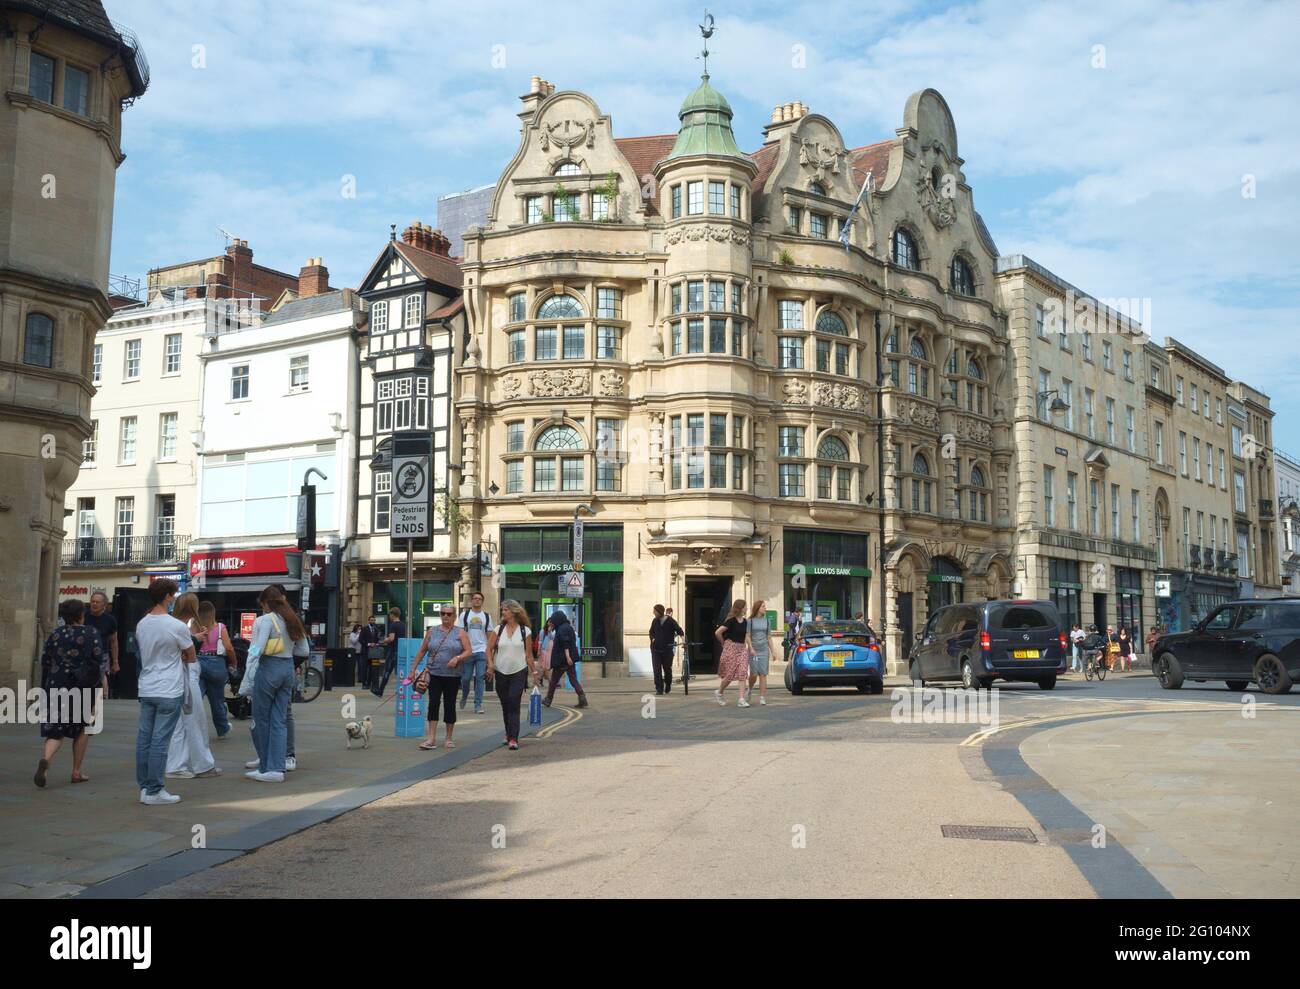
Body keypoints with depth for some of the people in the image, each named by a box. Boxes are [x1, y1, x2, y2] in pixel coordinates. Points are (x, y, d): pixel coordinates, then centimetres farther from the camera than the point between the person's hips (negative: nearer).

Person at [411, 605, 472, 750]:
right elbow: (422, 651, 12)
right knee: (433, 704, -8)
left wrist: (457, 658, -21)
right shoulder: (431, 631, 9)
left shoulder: (460, 632, 3)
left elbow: (469, 651, -4)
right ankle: (432, 738, -9)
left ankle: (449, 738, 16)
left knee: (450, 705, 5)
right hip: (434, 674, 1)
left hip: (452, 676, -1)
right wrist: (413, 669, 9)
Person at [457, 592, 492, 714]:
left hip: (481, 651, 1)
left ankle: (478, 705, -1)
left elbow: (489, 635, 11)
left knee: (480, 678, -4)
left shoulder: (486, 616, 9)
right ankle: (464, 696, 33)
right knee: (466, 678, 5)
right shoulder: (464, 614, 5)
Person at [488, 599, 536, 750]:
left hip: (519, 672, -3)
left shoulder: (525, 631, -1)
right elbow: (489, 648, 7)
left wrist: (534, 671, 3)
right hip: (501, 673, 3)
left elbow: (528, 653, 4)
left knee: (514, 706, -11)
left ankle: (513, 739, -13)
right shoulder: (499, 629, 4)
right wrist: (490, 663, -8)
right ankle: (509, 734, 29)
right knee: (505, 706, 12)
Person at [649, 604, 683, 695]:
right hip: (656, 648, 2)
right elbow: (651, 632, 21)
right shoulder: (655, 621, 7)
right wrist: (652, 639, 3)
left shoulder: (670, 621, -4)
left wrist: (683, 636, -28)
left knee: (667, 669, 7)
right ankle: (659, 689, -4)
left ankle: (668, 687, 28)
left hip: (667, 649, -2)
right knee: (657, 669, -6)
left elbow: (679, 630, -10)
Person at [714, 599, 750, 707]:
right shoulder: (731, 620, -12)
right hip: (731, 648, -6)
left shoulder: (745, 622, 8)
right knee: (730, 674, -1)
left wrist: (744, 645, 9)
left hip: (742, 649, 6)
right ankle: (719, 693, 24)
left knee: (743, 674, -6)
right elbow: (717, 632, -15)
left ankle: (742, 699, -8)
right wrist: (724, 643, -1)